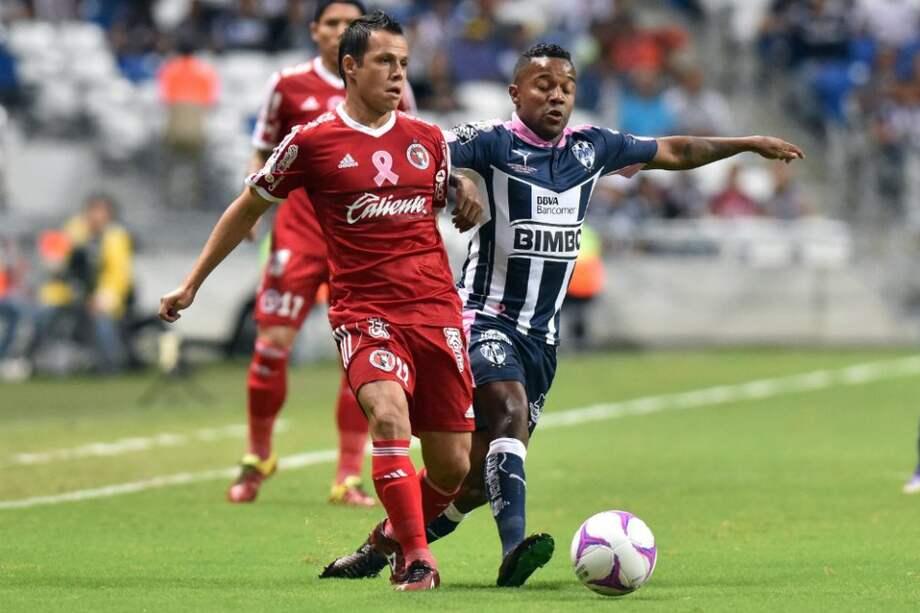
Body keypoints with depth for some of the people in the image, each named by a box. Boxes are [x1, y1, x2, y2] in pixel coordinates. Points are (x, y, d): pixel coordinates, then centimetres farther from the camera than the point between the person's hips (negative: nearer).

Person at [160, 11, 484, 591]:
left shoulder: (428, 139, 10)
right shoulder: (312, 141, -2)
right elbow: (248, 209, 11)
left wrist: (470, 202, 4)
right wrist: (192, 283, 16)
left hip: (437, 310, 4)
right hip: (364, 311, -4)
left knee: (452, 466, 2)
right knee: (389, 413, -32)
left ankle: (398, 538, 31)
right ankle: (417, 562, -28)